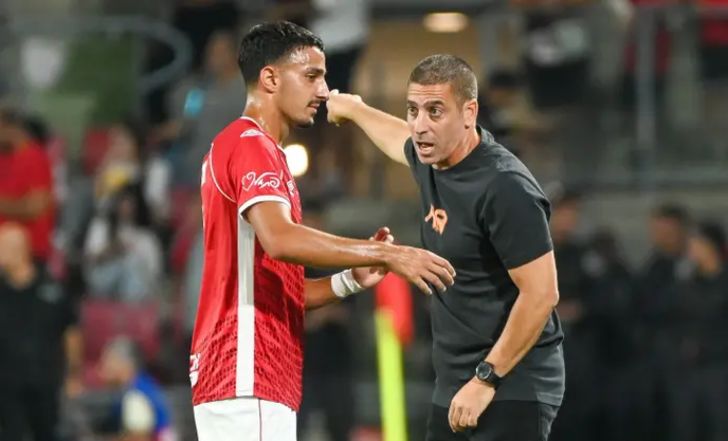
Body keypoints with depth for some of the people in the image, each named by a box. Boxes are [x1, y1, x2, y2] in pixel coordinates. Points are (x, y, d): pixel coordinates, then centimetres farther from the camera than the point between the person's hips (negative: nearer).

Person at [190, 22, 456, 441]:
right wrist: (386, 254, -23)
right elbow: (279, 239, -26)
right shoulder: (250, 144, -7)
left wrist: (352, 279, 9)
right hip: (246, 380, -10)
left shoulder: (254, 148, 24)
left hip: (260, 380, 10)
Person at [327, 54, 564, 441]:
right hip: (452, 389, 9)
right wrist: (353, 109, 52)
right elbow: (402, 140, 34)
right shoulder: (431, 160, 7)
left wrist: (486, 380, -20)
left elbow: (540, 294, -21)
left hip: (512, 390, -9)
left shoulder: (505, 188, -20)